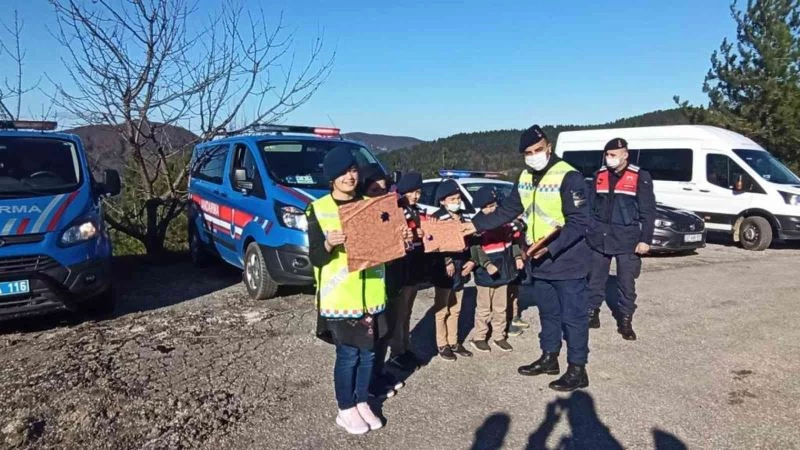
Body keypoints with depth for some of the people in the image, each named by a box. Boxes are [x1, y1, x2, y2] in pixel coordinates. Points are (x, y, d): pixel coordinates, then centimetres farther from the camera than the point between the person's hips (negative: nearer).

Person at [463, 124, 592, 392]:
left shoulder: (568, 176, -18)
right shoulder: (526, 178, 8)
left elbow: (579, 223, -21)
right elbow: (508, 210, 18)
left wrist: (551, 247, -29)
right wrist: (477, 224, 14)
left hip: (568, 262, -8)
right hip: (540, 262, 8)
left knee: (573, 316, 2)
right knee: (547, 312, 19)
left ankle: (577, 370, 14)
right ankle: (549, 358, 34)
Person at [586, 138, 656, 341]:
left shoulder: (640, 177, -5)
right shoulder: (599, 176, 7)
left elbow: (648, 212, -5)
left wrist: (645, 239, -9)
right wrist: (587, 231, 10)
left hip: (627, 240, -3)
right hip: (599, 238, 4)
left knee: (626, 283, 5)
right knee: (594, 280, 10)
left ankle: (625, 321, 17)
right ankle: (591, 314, 23)